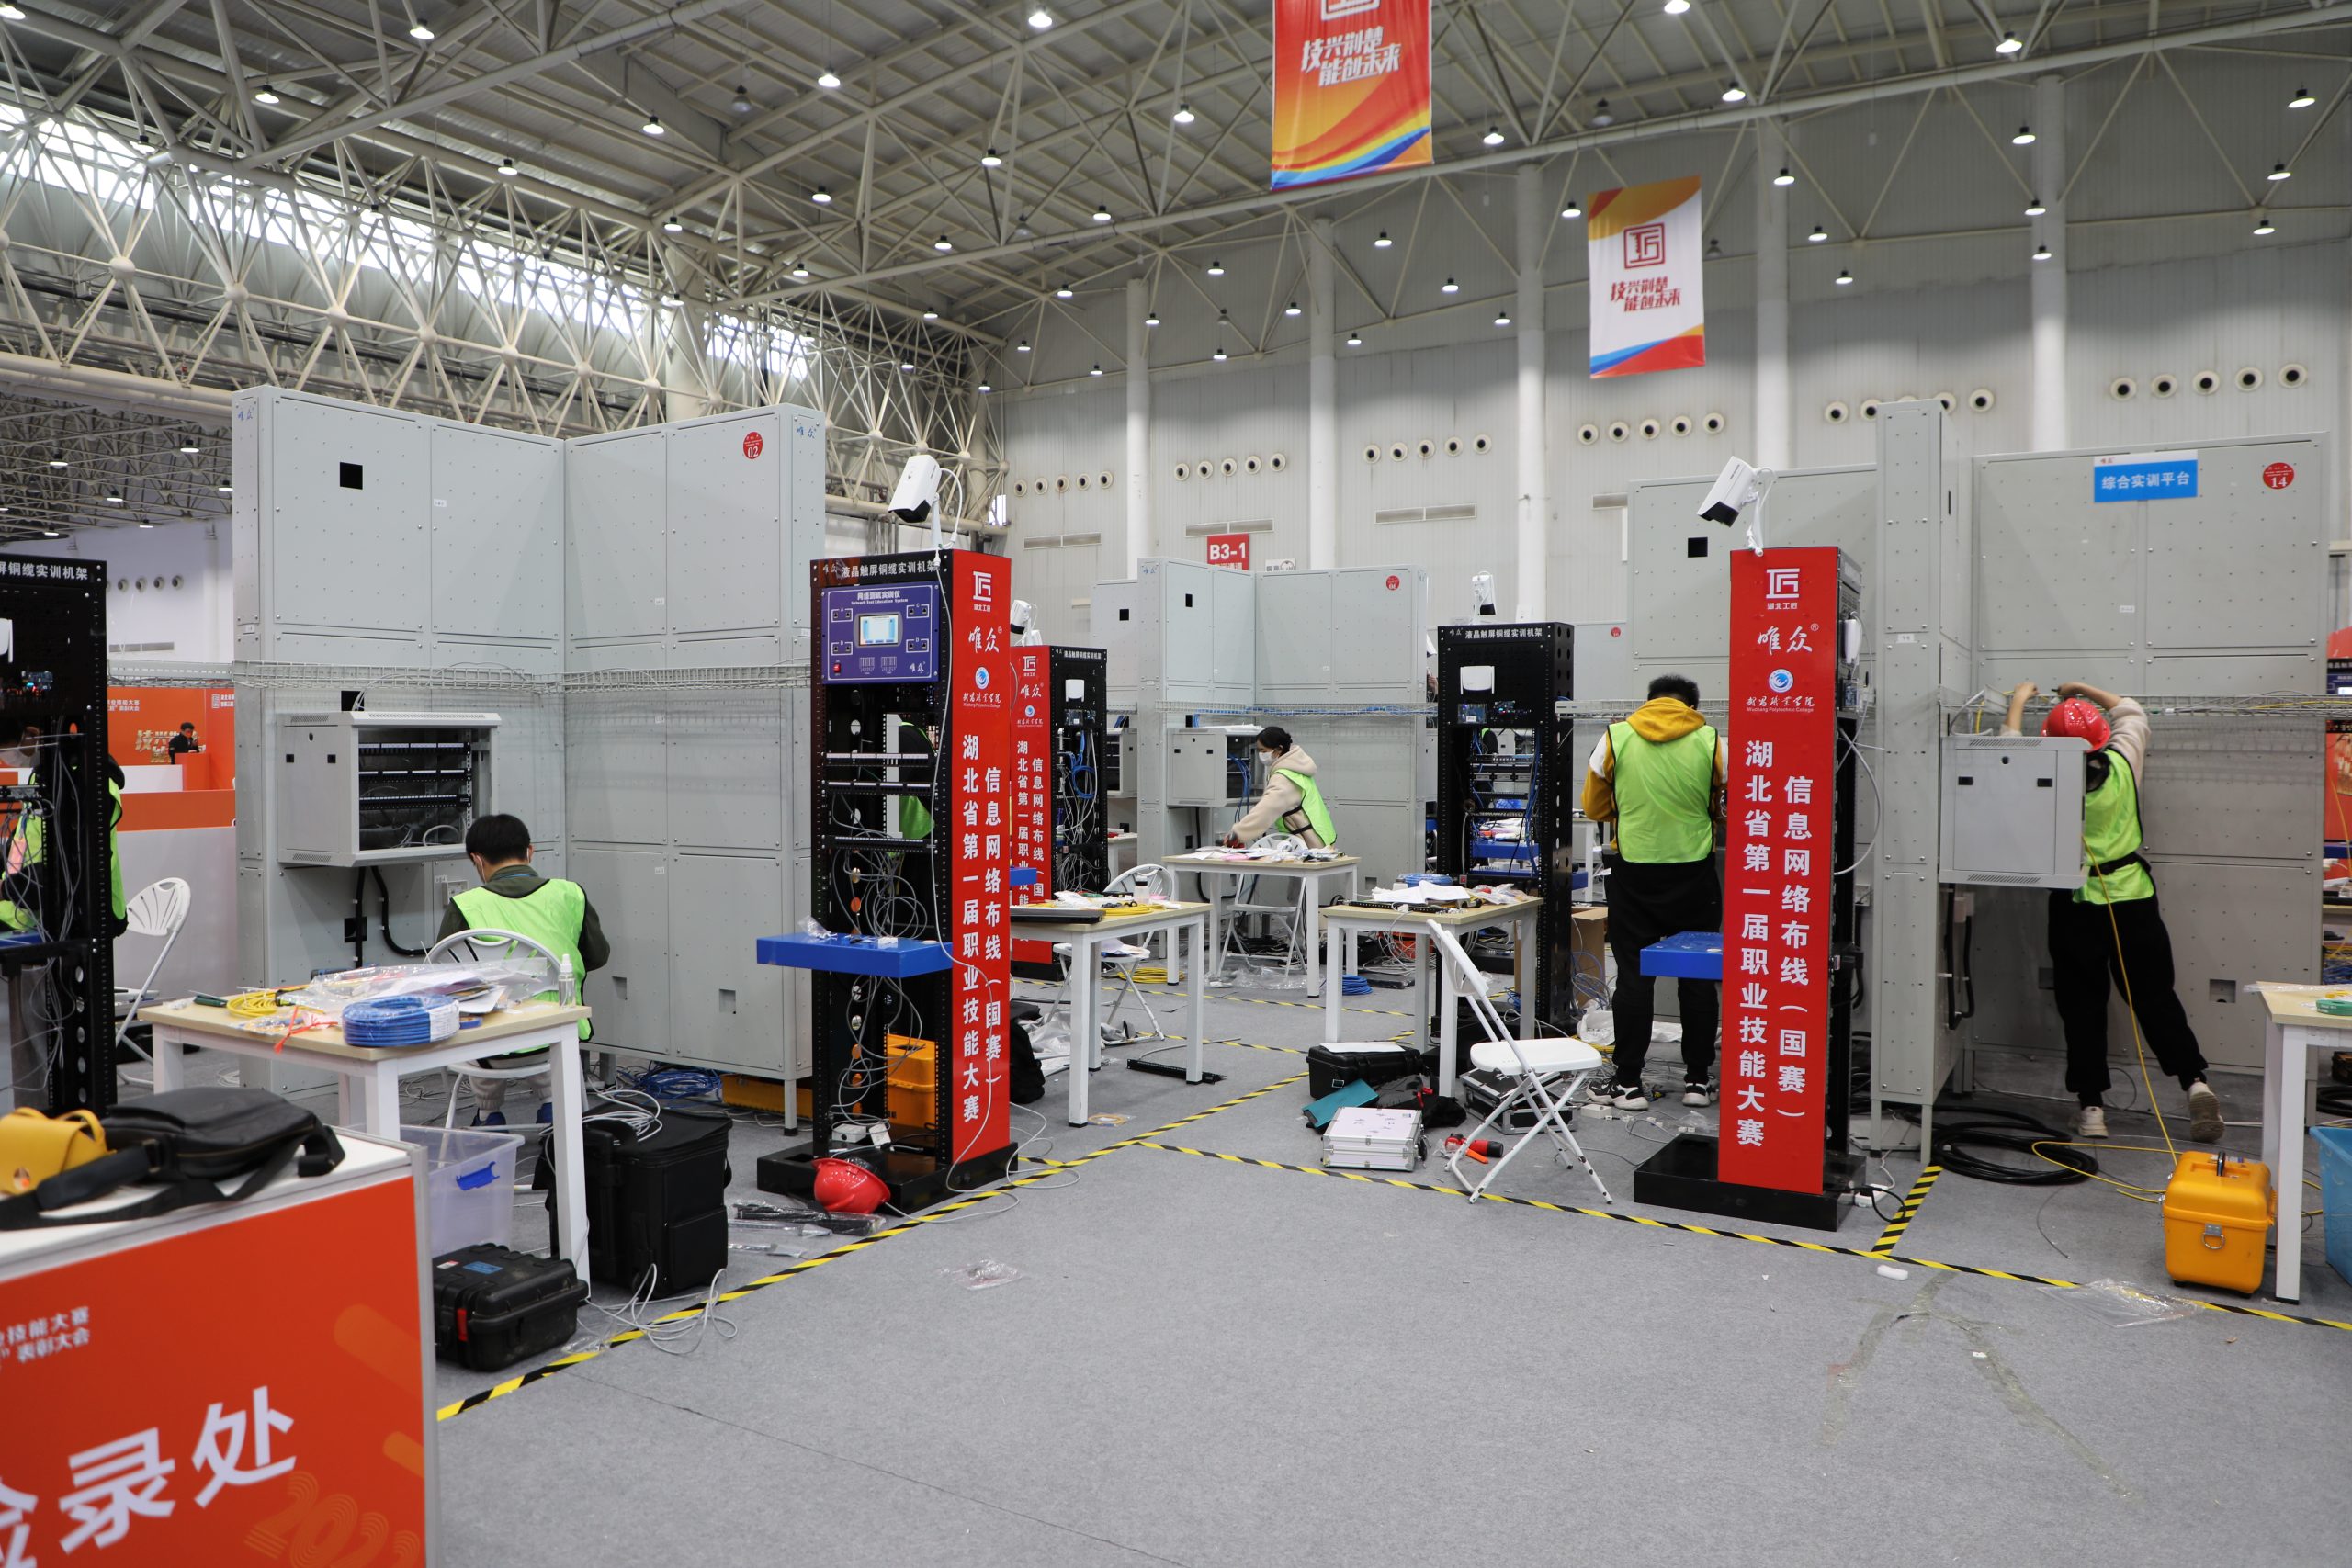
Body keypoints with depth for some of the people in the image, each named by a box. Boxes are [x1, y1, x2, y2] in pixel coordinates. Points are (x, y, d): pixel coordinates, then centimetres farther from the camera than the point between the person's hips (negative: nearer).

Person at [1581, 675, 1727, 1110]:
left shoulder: (1615, 737, -2)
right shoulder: (1711, 741, -3)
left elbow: (1595, 807, 7)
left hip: (1633, 870, 0)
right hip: (1694, 871, 0)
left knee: (1634, 976, 4)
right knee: (1698, 976, 11)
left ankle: (1628, 1082, 6)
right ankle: (1697, 1079, 17)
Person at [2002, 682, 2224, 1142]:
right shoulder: (2122, 763, -4)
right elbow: (2133, 713, 17)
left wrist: (2018, 702, 20)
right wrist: (2088, 691, 25)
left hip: (2075, 906, -2)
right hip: (2133, 900, 2)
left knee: (2082, 1006, 5)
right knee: (2155, 997, 11)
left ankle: (2091, 1106, 7)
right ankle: (2195, 1080, 2)